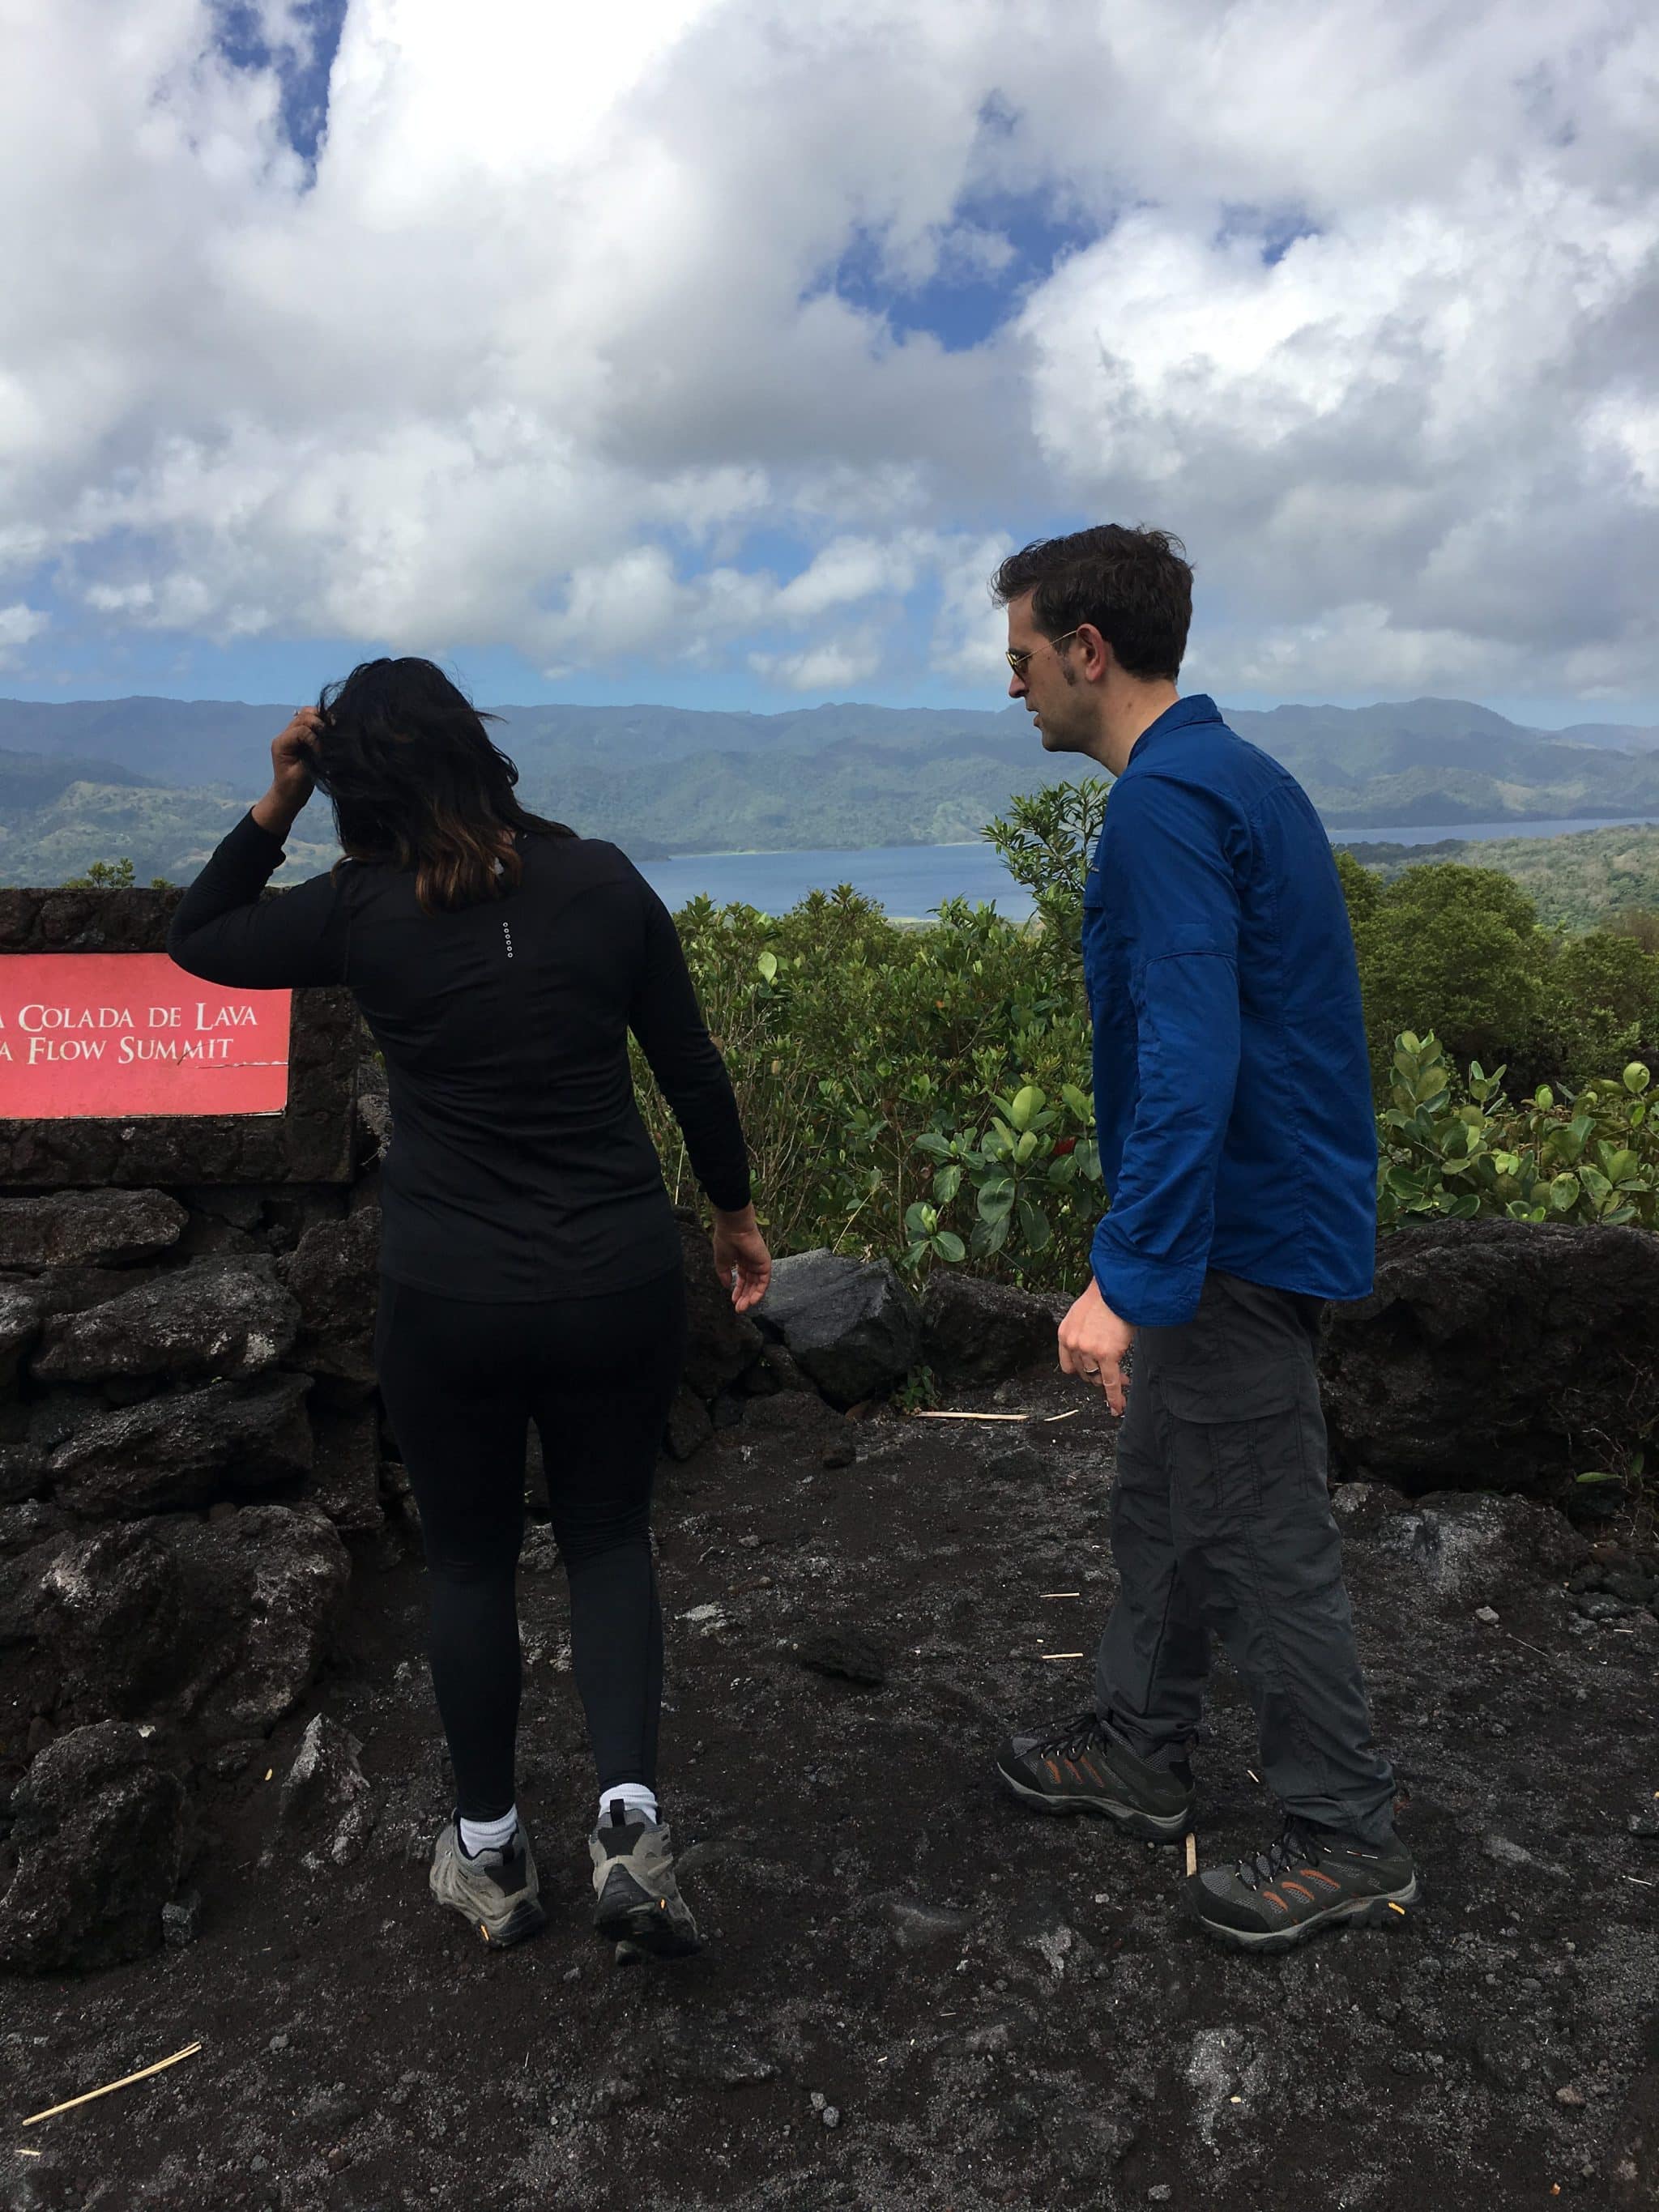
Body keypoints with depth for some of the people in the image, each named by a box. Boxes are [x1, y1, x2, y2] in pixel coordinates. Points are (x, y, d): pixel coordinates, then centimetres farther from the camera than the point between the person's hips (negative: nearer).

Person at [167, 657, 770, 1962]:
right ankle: (631, 1818, 6)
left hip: (449, 1302, -1)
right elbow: (693, 1068, 3)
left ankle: (490, 1856, 33)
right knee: (609, 1537, 21)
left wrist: (274, 808, 5)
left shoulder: (361, 912, -6)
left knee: (471, 1560, 19)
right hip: (621, 1282, 1)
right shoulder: (600, 880, -4)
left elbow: (198, 942, 13)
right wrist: (734, 1210, 16)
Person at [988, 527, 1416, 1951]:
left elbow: (1188, 1056, -30)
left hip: (1236, 1234, -10)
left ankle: (1351, 1842, 21)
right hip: (1257, 1215, 10)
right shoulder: (1239, 774, 12)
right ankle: (1139, 1748, 36)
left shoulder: (1164, 803, -19)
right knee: (1162, 1500, 20)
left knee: (1260, 1544, 3)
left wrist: (1127, 1279, -32)